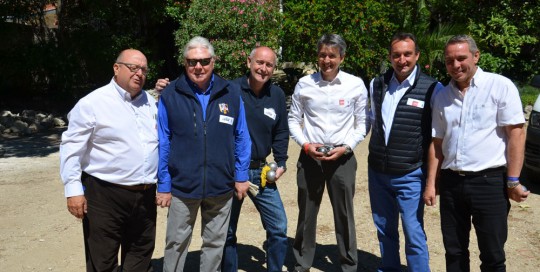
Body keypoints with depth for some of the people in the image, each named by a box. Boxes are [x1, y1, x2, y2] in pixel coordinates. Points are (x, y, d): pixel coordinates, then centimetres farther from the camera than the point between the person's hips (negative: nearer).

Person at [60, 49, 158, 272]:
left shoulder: (151, 102, 11)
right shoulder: (92, 103, -8)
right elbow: (72, 147, -8)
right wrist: (73, 190, -12)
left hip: (145, 195, 6)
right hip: (105, 195, -5)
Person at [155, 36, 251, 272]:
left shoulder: (231, 93, 1)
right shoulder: (169, 95, -4)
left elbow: (241, 138, 6)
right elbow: (162, 144, -1)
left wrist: (241, 175, 3)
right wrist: (163, 185, -2)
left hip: (221, 187, 2)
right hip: (182, 186, -1)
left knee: (215, 244, 15)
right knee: (176, 244, 12)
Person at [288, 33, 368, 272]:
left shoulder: (356, 85, -3)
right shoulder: (304, 84, -1)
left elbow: (362, 124, 2)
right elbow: (293, 119, 6)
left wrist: (345, 147, -11)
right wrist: (306, 145, -9)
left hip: (343, 158, -1)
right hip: (310, 157, 1)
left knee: (344, 216, 9)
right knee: (306, 214, 13)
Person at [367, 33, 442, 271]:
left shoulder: (432, 89, -10)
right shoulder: (376, 84, 5)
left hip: (410, 175, -5)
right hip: (377, 171, 5)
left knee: (414, 234, -1)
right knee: (384, 230, 18)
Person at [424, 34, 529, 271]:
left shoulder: (500, 86, -5)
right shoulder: (441, 96, 9)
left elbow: (516, 134, -8)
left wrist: (513, 181, -11)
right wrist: (431, 183, 8)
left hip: (490, 182, -4)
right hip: (451, 182, 4)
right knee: (454, 252, 14)